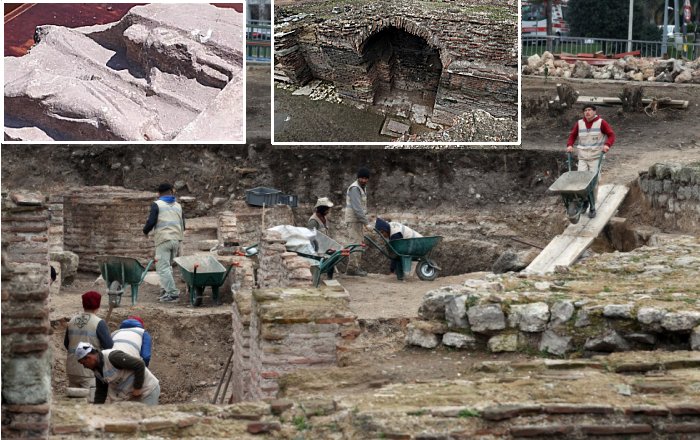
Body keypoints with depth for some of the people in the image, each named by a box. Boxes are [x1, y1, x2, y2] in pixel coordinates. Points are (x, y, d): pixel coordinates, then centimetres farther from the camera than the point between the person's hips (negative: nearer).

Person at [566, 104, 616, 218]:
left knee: (594, 182, -7)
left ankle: (592, 207, 2)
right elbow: (572, 135, 18)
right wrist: (570, 145, 0)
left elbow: (611, 134, -1)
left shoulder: (601, 123, -1)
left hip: (596, 157, -3)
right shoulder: (579, 123, 8)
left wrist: (607, 145, -18)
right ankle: (585, 201, 11)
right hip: (582, 156, 3)